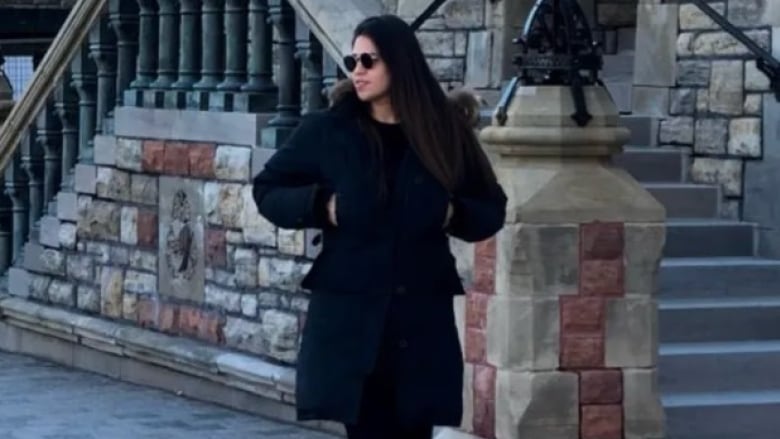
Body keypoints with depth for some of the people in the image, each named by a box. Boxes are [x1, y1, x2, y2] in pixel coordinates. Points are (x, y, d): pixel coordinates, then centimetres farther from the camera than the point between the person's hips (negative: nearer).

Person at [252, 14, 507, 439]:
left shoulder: (445, 131, 4)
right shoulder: (326, 130, 1)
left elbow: (492, 209, 14)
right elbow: (267, 189, 9)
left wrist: (455, 214, -7)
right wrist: (319, 205, -7)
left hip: (422, 313, 1)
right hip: (349, 312, -1)